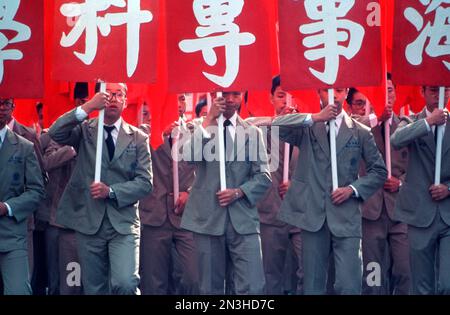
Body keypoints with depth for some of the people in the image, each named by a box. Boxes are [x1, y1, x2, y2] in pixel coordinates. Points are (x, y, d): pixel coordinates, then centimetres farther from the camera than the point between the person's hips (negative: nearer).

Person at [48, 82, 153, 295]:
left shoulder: (138, 138, 6)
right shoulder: (84, 130, 6)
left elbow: (145, 182, -1)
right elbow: (55, 133, -14)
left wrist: (111, 191, -15)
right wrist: (87, 107, -22)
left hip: (123, 223, -1)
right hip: (88, 222, 1)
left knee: (125, 284, -19)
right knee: (94, 289, 8)